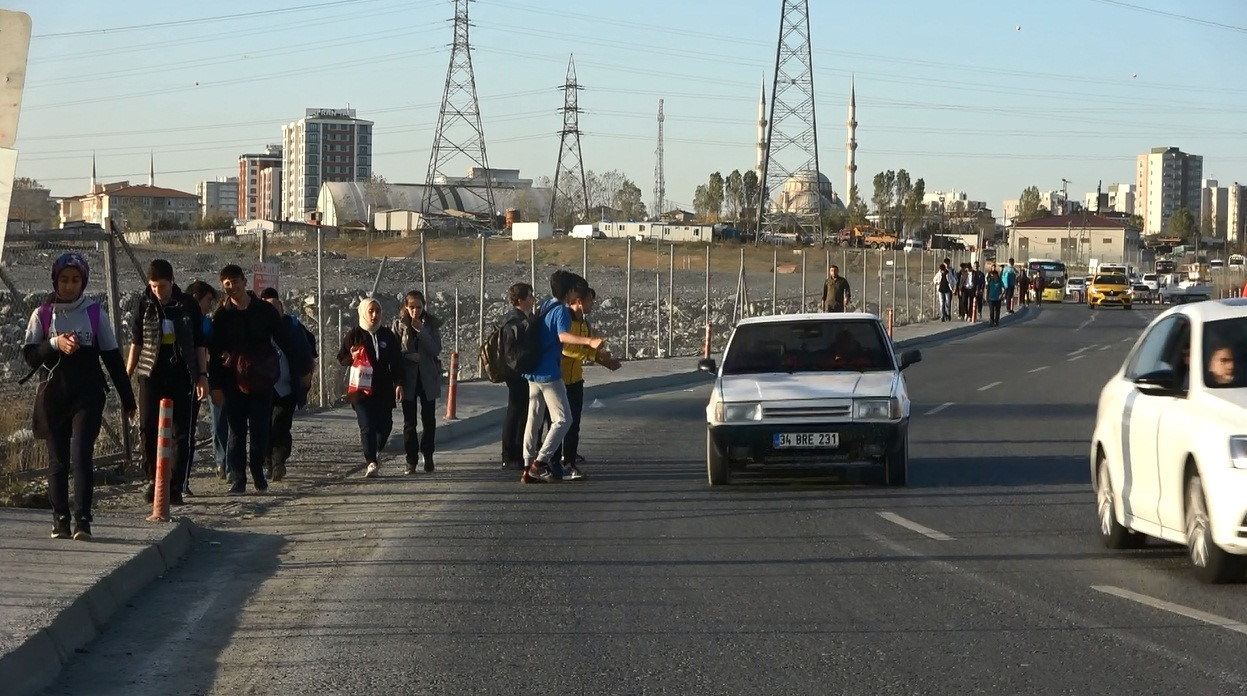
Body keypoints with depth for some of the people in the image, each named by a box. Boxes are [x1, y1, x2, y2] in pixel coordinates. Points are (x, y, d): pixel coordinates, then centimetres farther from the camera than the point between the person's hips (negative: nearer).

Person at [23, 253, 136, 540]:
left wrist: (127, 398, 7)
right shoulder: (43, 314, 4)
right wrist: (55, 344, -17)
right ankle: (60, 520, 10)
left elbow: (113, 357, 7)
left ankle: (82, 520, -12)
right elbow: (29, 355, 1)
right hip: (52, 397, 1)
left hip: (87, 397, -1)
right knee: (57, 459, 5)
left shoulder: (95, 313, 4)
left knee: (82, 456, -11)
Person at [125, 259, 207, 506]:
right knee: (148, 430, -4)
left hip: (182, 377, -1)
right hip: (151, 375, 1)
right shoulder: (144, 305, 4)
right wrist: (127, 374, 7)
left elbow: (200, 343, 6)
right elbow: (136, 342, 11)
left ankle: (177, 486, 4)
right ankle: (153, 480, 9)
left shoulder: (188, 305, 1)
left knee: (183, 433, -1)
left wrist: (202, 375, 1)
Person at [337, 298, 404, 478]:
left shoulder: (388, 335, 10)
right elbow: (341, 358, 6)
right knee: (367, 426, -13)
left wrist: (398, 383, 4)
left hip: (384, 389, 3)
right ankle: (371, 463, -17)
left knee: (385, 425, 3)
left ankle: (372, 456, 27)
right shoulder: (354, 335, 2)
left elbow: (397, 361, 12)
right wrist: (352, 358, -17)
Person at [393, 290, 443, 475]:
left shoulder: (431, 324, 1)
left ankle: (428, 458, 15)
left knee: (429, 420, 5)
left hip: (427, 377, 1)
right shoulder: (399, 324, 0)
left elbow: (436, 350, -9)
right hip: (408, 377, -1)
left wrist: (421, 331, -16)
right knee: (409, 422, 1)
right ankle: (411, 461, 4)